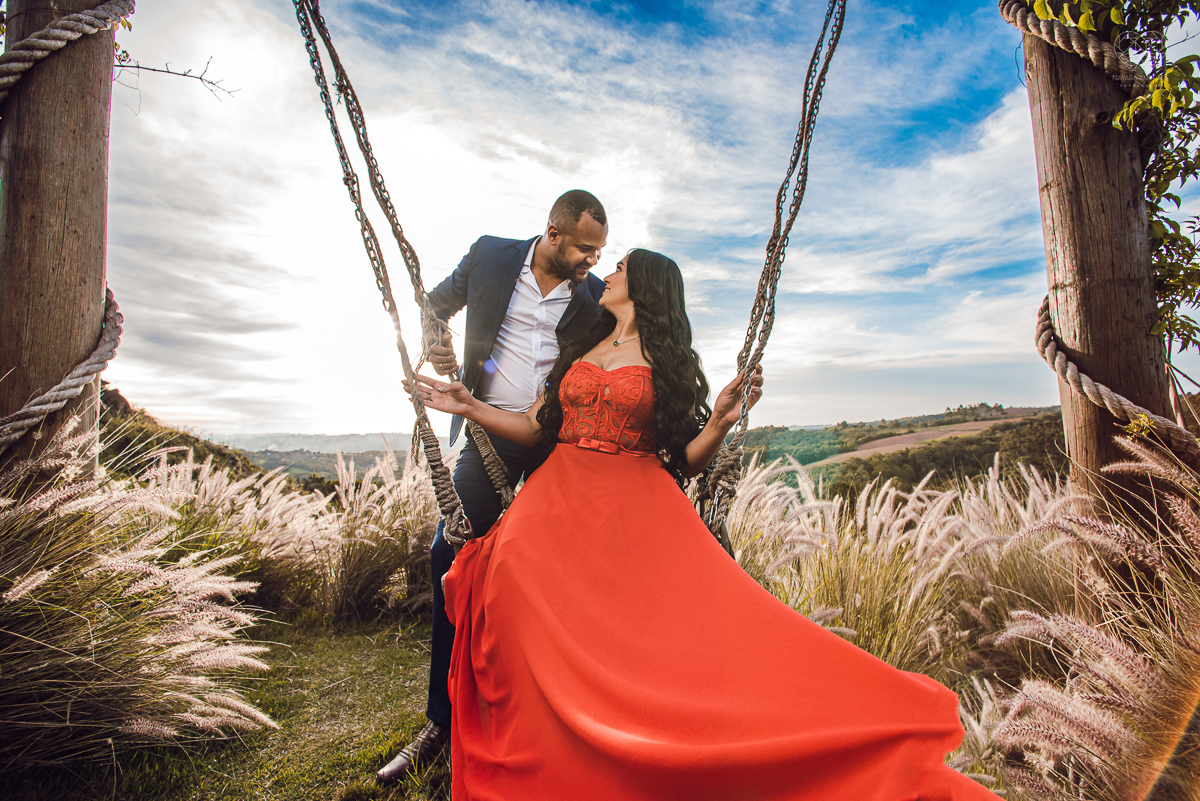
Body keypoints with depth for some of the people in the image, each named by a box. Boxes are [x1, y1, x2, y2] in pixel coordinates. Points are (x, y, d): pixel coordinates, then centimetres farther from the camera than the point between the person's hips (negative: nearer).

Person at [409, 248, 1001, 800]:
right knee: (514, 576, -22)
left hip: (637, 511, -2)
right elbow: (536, 428, 15)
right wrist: (468, 406, 11)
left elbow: (685, 461, 1)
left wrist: (719, 421, -15)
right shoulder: (578, 349, 18)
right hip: (561, 501, 3)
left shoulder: (666, 362, 7)